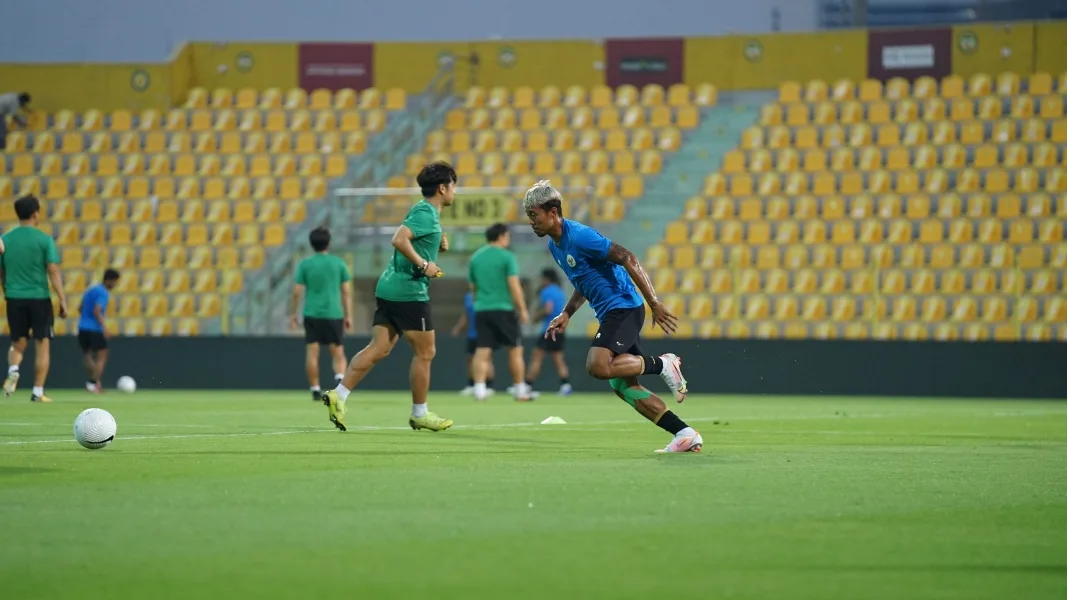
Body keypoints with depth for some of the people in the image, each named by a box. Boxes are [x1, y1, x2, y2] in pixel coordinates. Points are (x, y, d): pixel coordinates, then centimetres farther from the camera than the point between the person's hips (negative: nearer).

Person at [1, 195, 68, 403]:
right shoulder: (44, 239, -6)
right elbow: (53, 271, -10)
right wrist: (62, 300, -7)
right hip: (39, 298, -3)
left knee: (18, 344, 16)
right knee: (43, 344, 7)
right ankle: (38, 392, 3)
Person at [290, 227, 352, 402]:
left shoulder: (305, 264, 2)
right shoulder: (339, 263, 3)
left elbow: (297, 292, 1)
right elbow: (347, 292, 3)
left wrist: (292, 314, 11)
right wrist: (348, 316, 9)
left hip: (311, 314, 0)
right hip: (334, 314, 0)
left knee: (312, 353, 4)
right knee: (338, 354, 4)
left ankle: (315, 390, 1)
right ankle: (340, 378, -23)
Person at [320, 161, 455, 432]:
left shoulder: (425, 212, 18)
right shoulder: (425, 213, -13)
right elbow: (399, 239, -26)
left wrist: (437, 245, 12)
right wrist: (423, 264, -21)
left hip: (390, 288, 9)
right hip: (409, 290, -9)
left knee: (379, 349, 5)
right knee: (425, 352, 2)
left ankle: (339, 395, -4)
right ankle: (419, 414, 10)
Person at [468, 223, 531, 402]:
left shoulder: (475, 257, 11)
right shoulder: (506, 256, -5)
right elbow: (514, 286, -11)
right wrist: (522, 309, -8)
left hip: (481, 310, 4)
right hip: (504, 309, -4)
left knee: (482, 351, 0)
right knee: (515, 350, 6)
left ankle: (479, 388, -14)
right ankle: (520, 391, 9)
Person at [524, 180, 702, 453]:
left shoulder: (579, 236, -17)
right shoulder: (554, 246, 13)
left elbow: (628, 259, -20)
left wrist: (654, 304, -22)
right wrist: (566, 314, 16)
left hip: (623, 306, -10)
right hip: (610, 314, 10)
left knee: (598, 366, -27)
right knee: (623, 385, 4)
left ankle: (662, 364, -8)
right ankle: (686, 435, 5)